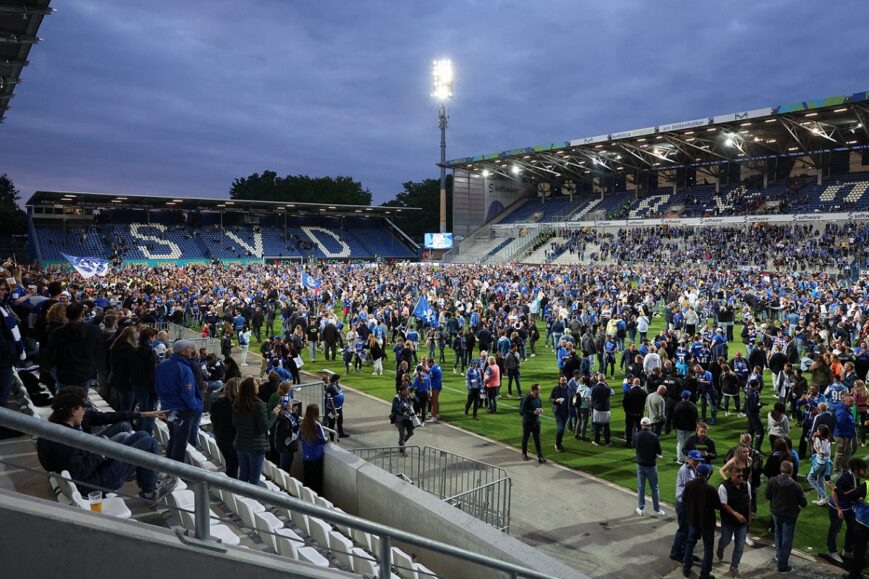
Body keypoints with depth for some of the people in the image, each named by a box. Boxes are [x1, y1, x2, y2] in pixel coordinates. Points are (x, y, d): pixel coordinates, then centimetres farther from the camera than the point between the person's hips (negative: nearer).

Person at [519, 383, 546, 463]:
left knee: (537, 440, 4)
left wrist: (541, 410, -9)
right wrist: (533, 412, -27)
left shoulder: (538, 398, -2)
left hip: (536, 422, 5)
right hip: (527, 422, -4)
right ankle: (524, 454, 33)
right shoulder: (526, 399, -20)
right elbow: (522, 411, -22)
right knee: (525, 438, 14)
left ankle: (540, 457, 6)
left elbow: (541, 405, 14)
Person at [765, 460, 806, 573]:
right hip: (789, 515, -4)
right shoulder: (796, 485, -25)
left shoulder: (772, 481, -15)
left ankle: (779, 555, 42)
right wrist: (801, 504, 9)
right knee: (787, 539, 7)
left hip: (776, 512, 4)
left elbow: (767, 495, -2)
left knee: (778, 534, 27)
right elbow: (803, 503, -14)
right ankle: (783, 565, 12)